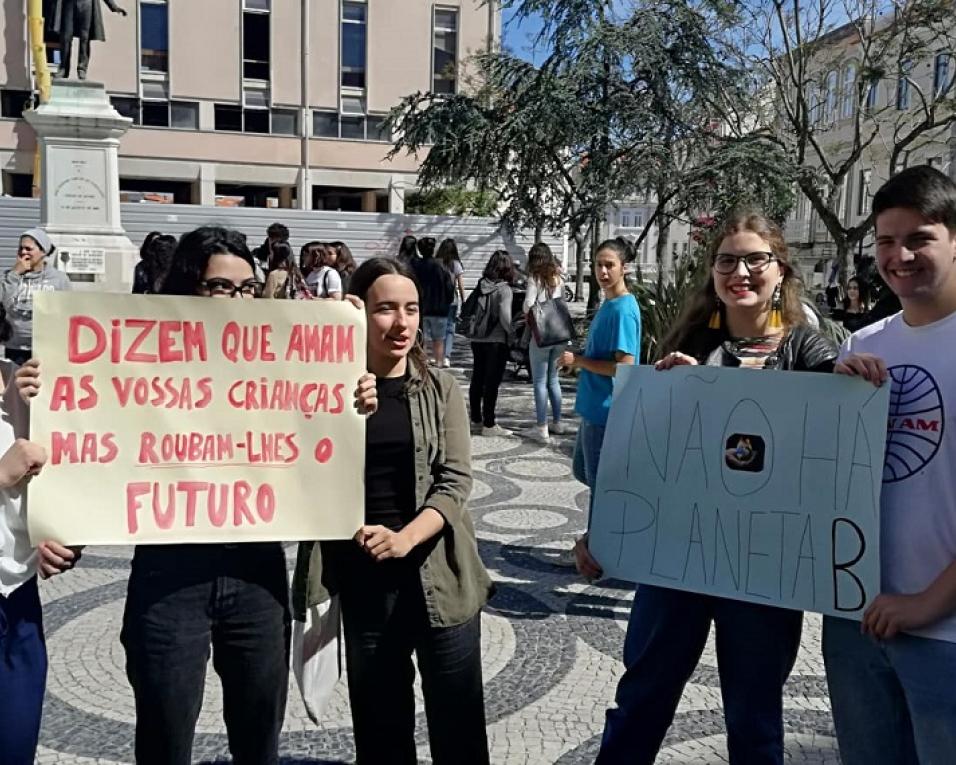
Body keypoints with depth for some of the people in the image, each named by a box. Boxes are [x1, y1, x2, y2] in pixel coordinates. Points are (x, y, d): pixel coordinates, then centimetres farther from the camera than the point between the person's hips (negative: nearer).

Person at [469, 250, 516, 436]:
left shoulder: (481, 285, 3)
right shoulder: (504, 289, -14)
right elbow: (505, 317, -20)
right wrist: (512, 334, -7)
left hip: (477, 340, 6)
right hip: (496, 341, -6)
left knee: (477, 379, 15)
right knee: (492, 382, 0)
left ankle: (476, 419, 26)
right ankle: (488, 424, 4)